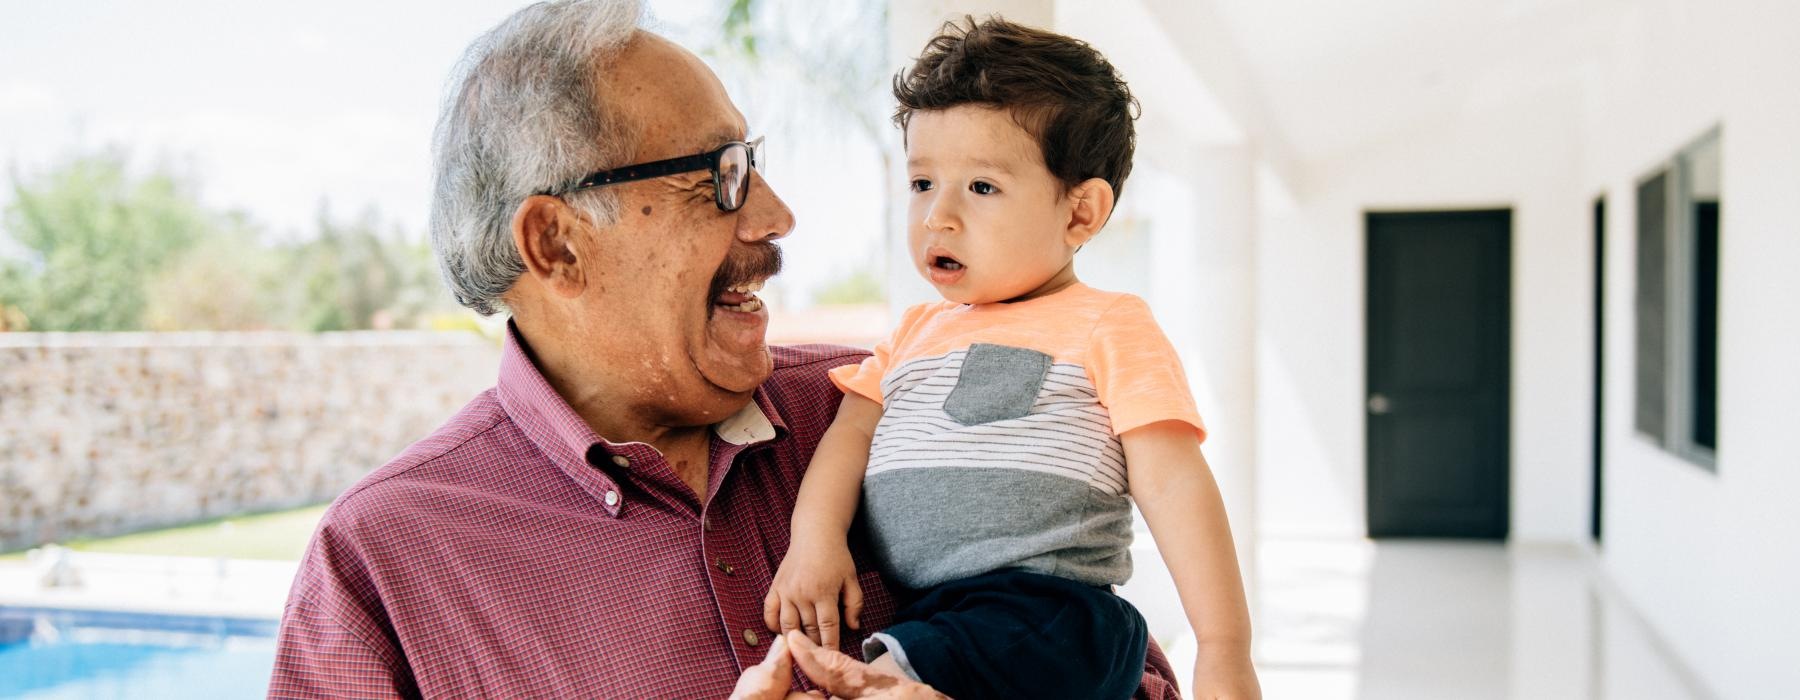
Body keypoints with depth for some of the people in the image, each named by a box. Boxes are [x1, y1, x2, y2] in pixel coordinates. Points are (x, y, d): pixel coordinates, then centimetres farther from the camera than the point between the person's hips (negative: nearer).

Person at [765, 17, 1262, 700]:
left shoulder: (1108, 330, 2)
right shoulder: (918, 331, 21)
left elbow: (1174, 487, -3)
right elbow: (851, 432, 13)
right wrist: (813, 538, -7)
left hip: (1044, 617, -7)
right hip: (914, 620, 7)